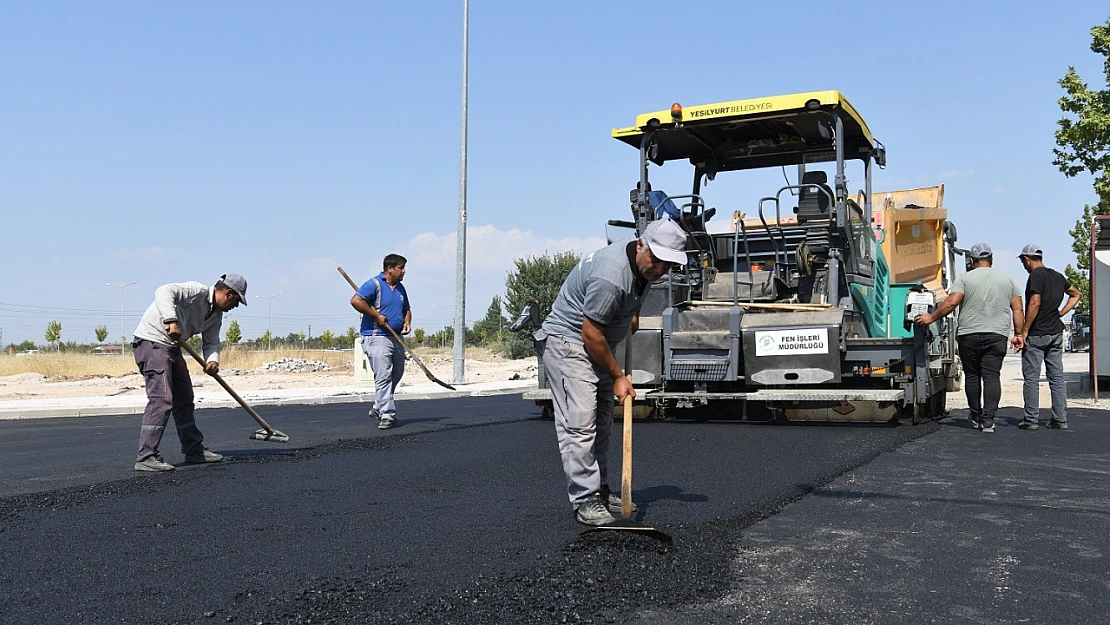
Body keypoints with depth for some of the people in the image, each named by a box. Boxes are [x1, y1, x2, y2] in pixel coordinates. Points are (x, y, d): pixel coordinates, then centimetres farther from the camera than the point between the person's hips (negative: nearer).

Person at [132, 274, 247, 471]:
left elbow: (211, 342, 11)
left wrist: (213, 360, -11)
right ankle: (146, 457, -16)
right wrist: (171, 320, -45)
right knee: (162, 399, -18)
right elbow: (164, 292, -32)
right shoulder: (196, 291, -18)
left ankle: (194, 450, 25)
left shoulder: (216, 315, 10)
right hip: (152, 342, -10)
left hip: (172, 345, 10)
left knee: (184, 400, 15)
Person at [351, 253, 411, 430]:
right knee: (383, 377, -11)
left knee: (396, 375, 16)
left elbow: (406, 309, 28)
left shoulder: (400, 288, 16)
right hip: (377, 337, -9)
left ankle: (378, 409, 30)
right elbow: (356, 300, -21)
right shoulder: (374, 284, -10)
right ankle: (387, 415, -9)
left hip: (396, 338, 9)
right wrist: (377, 316, -19)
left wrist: (407, 322, 6)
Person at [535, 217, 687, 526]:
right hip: (567, 341, -10)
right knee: (580, 421, -16)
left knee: (601, 422, 12)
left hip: (597, 345, 10)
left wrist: (632, 314, 15)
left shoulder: (644, 266, -2)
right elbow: (591, 333, -25)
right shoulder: (611, 276, -32)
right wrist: (617, 376, -15)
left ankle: (600, 491, 21)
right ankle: (585, 500, -13)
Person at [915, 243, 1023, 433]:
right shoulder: (1008, 280, 11)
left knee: (972, 376, 10)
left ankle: (975, 417, 20)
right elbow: (1018, 310, 8)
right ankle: (988, 420, -6)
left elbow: (951, 303, -11)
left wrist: (931, 317, -2)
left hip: (969, 335, -2)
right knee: (992, 376, -1)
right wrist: (1018, 334, 12)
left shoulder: (964, 278, 0)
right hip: (997, 336, 2)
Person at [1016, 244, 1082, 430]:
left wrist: (1024, 330, -16)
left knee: (1031, 378, -2)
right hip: (1056, 332, 7)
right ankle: (1060, 419, 10)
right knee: (1057, 377, 9)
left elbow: (1035, 303, -20)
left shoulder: (1036, 275, -12)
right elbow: (1076, 294, 26)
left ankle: (1031, 419, -1)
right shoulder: (1058, 276, 13)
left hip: (1036, 334, -7)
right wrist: (1061, 313, 17)